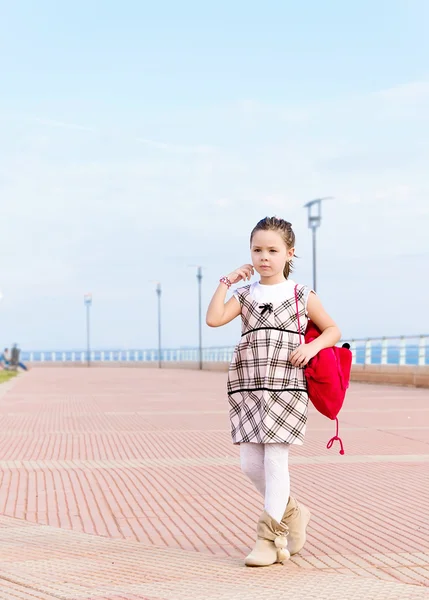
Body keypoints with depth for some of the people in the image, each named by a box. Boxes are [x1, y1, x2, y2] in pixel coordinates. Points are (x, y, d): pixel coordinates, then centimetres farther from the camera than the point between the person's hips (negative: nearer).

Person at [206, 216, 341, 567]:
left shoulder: (302, 296, 4)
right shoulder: (246, 295, 10)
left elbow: (333, 330, 10)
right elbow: (214, 319, -6)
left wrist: (312, 346, -9)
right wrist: (226, 282, -2)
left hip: (287, 386, -4)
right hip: (248, 387, 4)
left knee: (275, 459, -9)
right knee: (250, 463, 4)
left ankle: (270, 538, -1)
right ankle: (292, 512, 27)